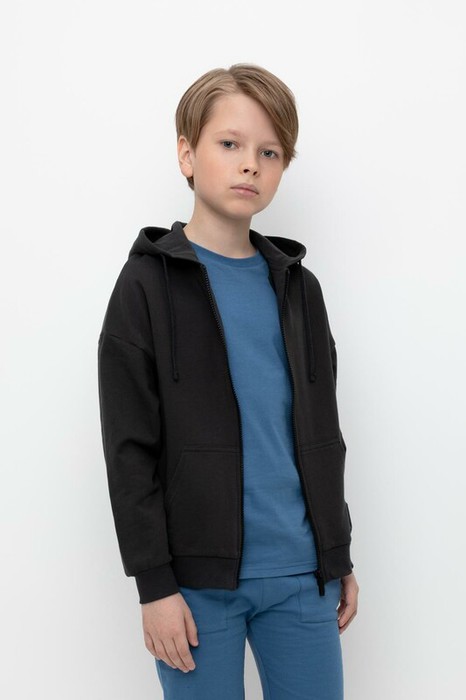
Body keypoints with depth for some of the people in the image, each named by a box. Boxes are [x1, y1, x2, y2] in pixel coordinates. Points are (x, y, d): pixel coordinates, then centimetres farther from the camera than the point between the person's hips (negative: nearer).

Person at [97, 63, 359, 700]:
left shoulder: (298, 287, 9)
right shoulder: (148, 284, -5)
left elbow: (323, 433, 13)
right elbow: (130, 450, -7)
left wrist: (341, 556, 14)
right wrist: (154, 583, -10)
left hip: (303, 575, 4)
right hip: (199, 579, -4)